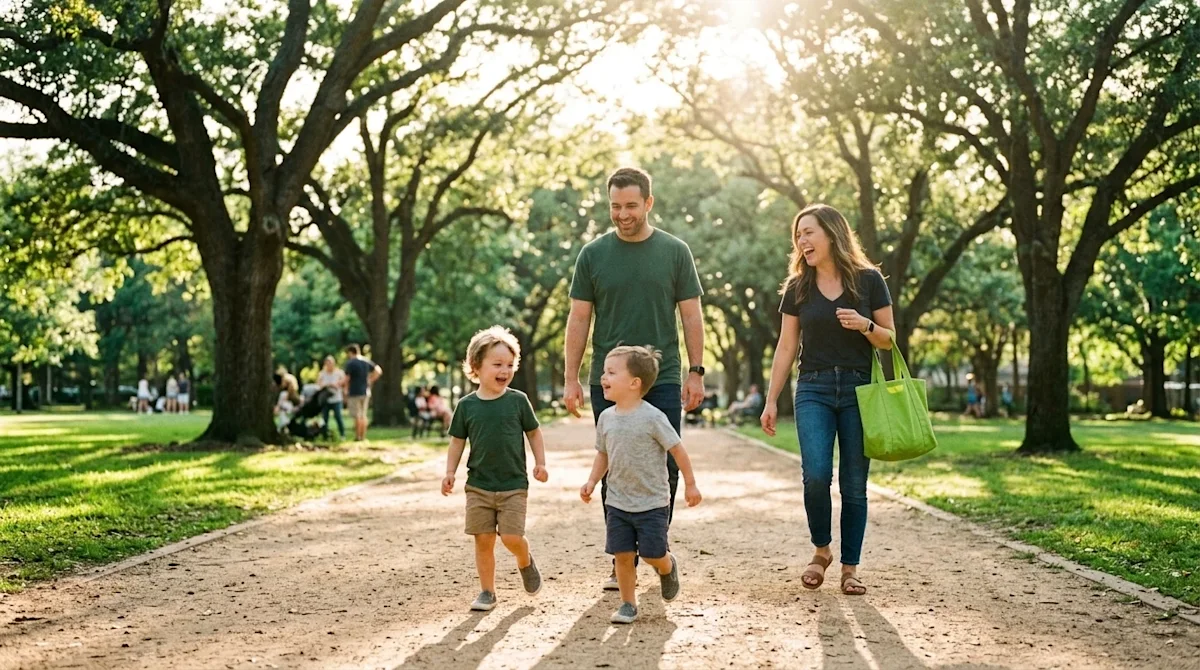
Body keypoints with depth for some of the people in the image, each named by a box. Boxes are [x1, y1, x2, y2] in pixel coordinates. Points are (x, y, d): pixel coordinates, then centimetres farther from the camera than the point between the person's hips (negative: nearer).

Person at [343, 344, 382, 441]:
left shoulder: (350, 363, -12)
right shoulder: (366, 362, 9)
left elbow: (347, 379, -15)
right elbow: (378, 370, 10)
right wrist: (370, 381, 12)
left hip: (354, 392, -6)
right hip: (365, 392, 6)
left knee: (357, 416, -2)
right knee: (363, 415, 11)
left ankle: (357, 437, 0)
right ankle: (363, 437, 12)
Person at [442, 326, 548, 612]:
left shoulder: (518, 400, -2)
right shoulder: (467, 405, -1)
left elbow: (533, 432, 8)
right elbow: (457, 441, 8)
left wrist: (540, 463, 1)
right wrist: (450, 472, -1)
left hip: (514, 485, -1)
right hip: (478, 486, 1)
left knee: (512, 537, -10)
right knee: (483, 540, 2)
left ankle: (525, 562, 24)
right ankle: (487, 591, 17)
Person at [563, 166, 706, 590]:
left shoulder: (675, 252, 4)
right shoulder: (593, 255, 4)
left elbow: (691, 316, 6)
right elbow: (578, 320, 5)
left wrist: (696, 371, -1)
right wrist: (571, 379, -1)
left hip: (663, 380, 0)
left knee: (664, 469, 0)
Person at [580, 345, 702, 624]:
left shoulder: (652, 418, -16)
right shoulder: (606, 417, 1)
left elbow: (677, 449, -9)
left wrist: (690, 484, -5)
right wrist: (592, 481, -1)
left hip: (652, 503, -4)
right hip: (618, 503, 4)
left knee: (652, 555, -2)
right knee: (622, 556, 2)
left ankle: (668, 567, 32)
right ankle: (628, 604, 16)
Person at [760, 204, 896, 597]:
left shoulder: (868, 280, 1)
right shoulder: (797, 287, 7)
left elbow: (888, 339, 5)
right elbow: (786, 347, 10)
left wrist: (864, 325, -16)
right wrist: (771, 401, 7)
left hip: (859, 388, -1)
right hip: (814, 389, 1)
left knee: (854, 484, 1)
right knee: (816, 474, -15)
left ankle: (850, 567, 12)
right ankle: (821, 550, 9)